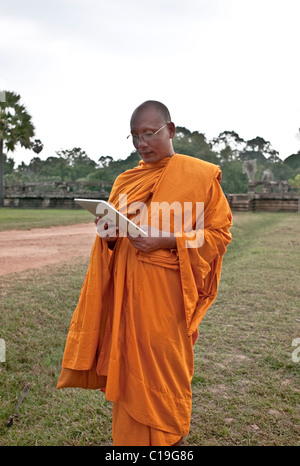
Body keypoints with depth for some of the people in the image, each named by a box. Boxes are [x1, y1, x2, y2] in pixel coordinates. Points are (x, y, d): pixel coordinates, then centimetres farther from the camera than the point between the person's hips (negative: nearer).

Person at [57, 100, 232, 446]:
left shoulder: (201, 175, -3)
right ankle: (129, 436, 29)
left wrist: (166, 242, -18)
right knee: (128, 364, 9)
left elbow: (219, 233, -5)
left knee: (166, 365, 6)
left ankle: (169, 437, 30)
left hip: (168, 291, -4)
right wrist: (108, 234, -7)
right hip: (126, 289, 4)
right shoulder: (125, 181, 11)